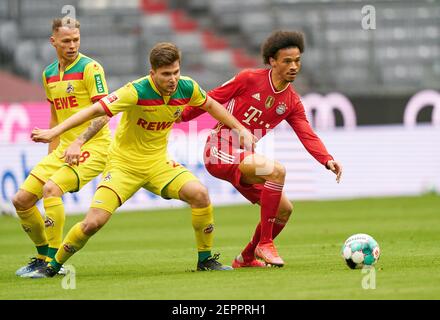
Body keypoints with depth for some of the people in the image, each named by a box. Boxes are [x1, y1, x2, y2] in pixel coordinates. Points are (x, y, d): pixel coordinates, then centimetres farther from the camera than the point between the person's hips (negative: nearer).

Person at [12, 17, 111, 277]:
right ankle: (43, 256, 18)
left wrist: (79, 142, -27)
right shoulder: (49, 75, 13)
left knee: (51, 189, -28)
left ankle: (55, 261, -20)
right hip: (64, 148, 8)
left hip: (93, 146, -8)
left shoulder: (90, 68, -10)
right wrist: (51, 155, 20)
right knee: (21, 200, 0)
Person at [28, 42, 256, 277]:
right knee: (94, 221, -17)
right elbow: (95, 110, -24)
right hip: (123, 162, -4)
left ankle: (205, 259, -2)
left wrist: (240, 128, 14)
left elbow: (210, 105, 14)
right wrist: (53, 132, -29)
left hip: (158, 163, 4)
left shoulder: (187, 88, -9)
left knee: (199, 194, -20)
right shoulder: (137, 91, -25)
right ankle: (54, 265, 7)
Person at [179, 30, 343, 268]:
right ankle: (265, 244, -21)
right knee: (276, 170, -29)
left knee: (284, 210, 5)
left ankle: (246, 258, 23)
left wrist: (327, 160, -23)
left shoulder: (292, 103, 5)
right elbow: (212, 99, -3)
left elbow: (308, 137, -6)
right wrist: (181, 116, -3)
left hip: (242, 157, 7)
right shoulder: (249, 79, -11)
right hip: (220, 151, -7)